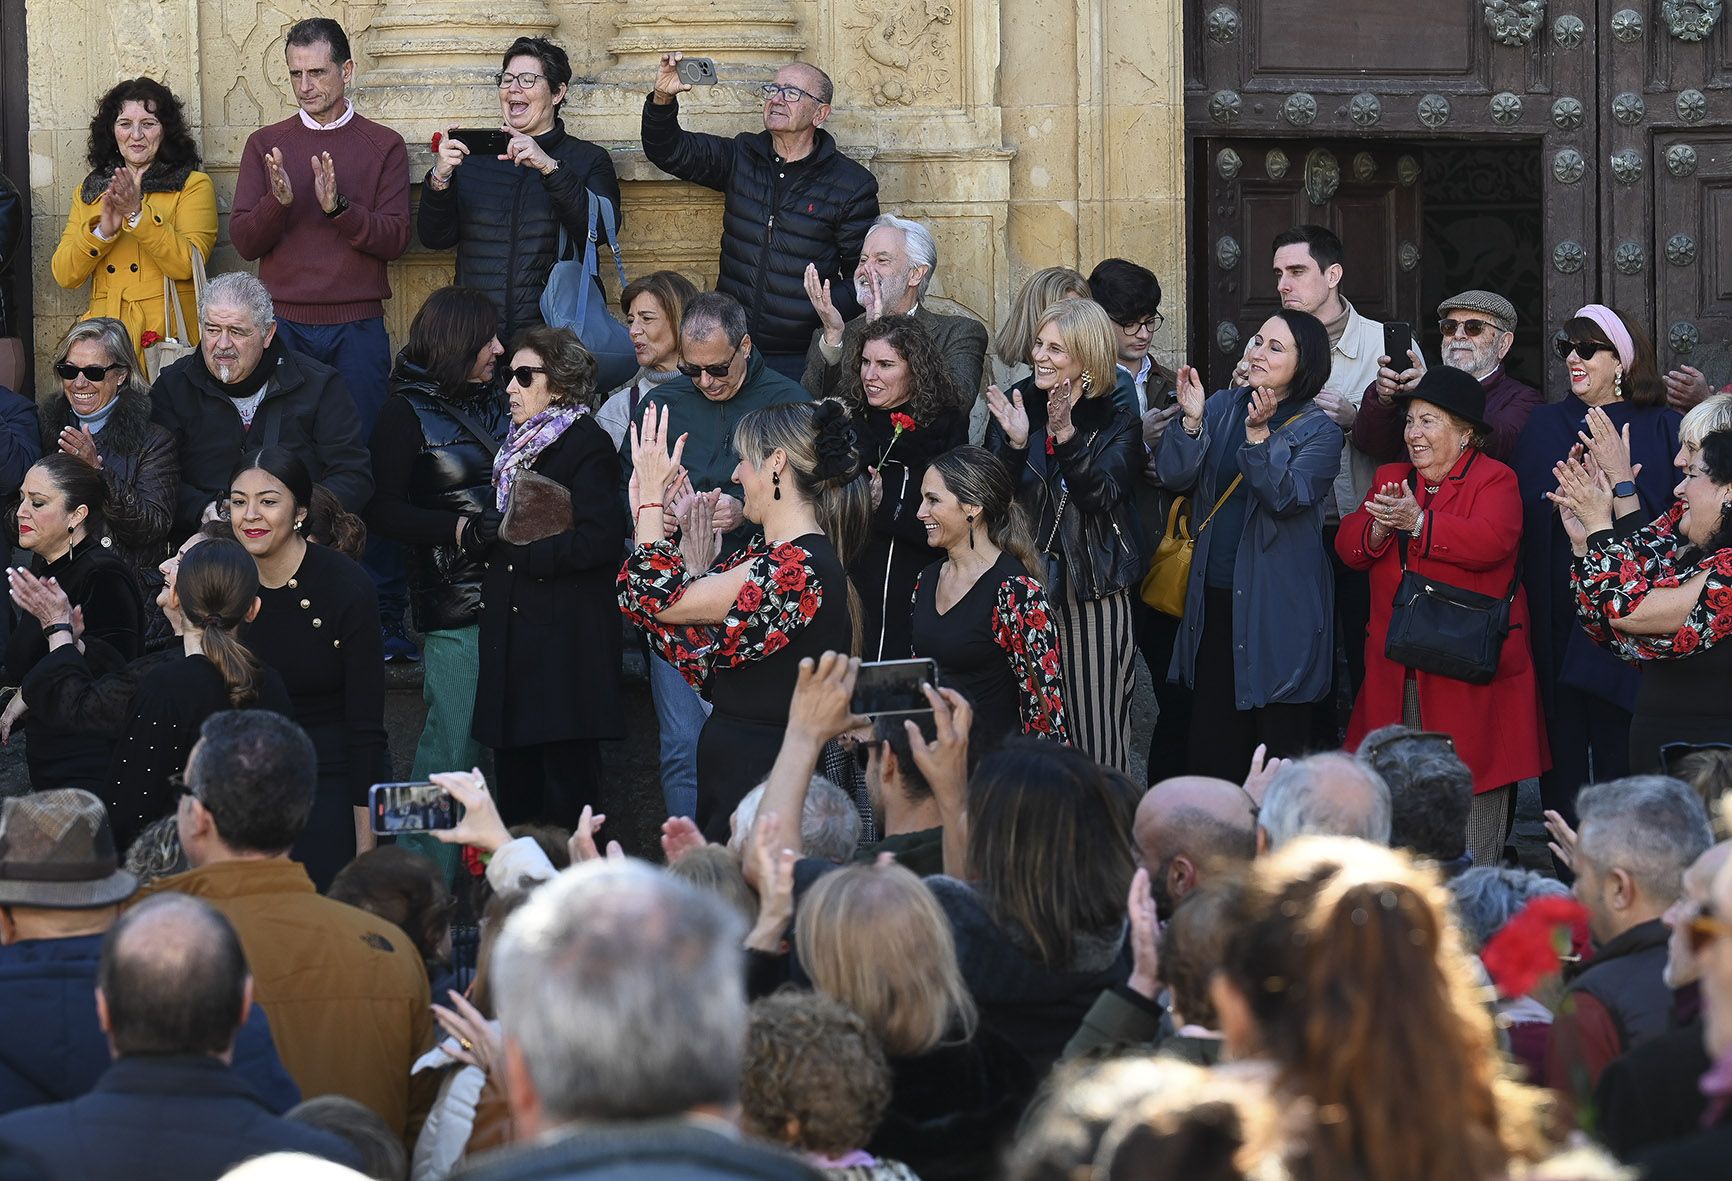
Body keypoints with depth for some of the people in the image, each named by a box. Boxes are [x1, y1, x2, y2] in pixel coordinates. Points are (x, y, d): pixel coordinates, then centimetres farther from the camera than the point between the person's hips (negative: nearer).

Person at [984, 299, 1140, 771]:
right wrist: (1014, 444, -19)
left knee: (1094, 730, -3)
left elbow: (1102, 496, -14)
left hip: (1092, 590, -2)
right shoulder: (1017, 404, 6)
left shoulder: (1116, 422, 2)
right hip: (1025, 582, 2)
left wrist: (1066, 438, -27)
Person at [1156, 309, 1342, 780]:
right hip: (1215, 595, 4)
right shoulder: (1221, 408, 9)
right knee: (1209, 741, 6)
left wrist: (1259, 436, -29)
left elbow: (1287, 496, -18)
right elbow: (1175, 476, -1)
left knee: (1279, 733, 0)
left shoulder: (1318, 431, -3)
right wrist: (1192, 421, -15)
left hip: (1278, 605, -4)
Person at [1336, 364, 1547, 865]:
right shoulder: (1390, 479, 17)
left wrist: (1417, 522, -26)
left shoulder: (1494, 481, -3)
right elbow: (1349, 547, 8)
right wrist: (1379, 528, -13)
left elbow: (1490, 542, -21)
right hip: (1398, 672, 6)